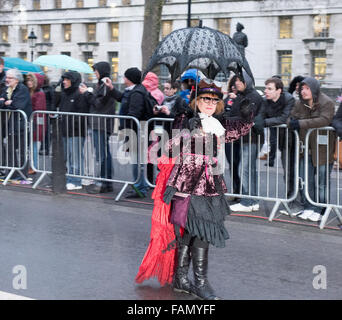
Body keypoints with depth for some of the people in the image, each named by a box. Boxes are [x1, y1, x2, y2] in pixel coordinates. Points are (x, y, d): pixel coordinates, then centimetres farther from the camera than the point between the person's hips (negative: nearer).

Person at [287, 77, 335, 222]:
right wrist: (291, 122, -16)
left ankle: (319, 211, 9)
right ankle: (308, 208, 17)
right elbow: (290, 118, 11)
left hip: (322, 148, -6)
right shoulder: (299, 104, 7)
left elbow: (324, 120, -25)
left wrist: (301, 123, -28)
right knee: (304, 179, 7)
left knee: (321, 181, 1)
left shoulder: (327, 103, -11)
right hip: (305, 147, 6)